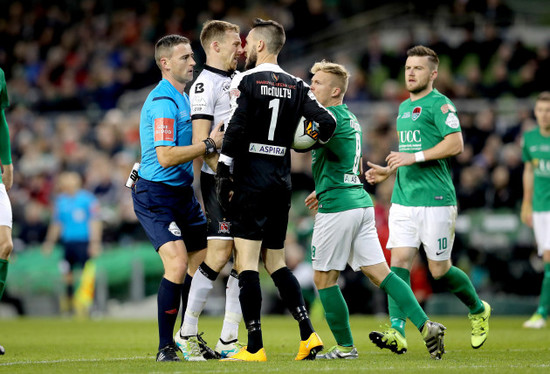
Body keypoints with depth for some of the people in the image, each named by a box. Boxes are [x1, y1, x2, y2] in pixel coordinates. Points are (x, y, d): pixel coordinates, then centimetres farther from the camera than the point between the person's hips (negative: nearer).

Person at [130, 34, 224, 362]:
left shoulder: (183, 98, 14)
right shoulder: (163, 102, -19)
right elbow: (165, 157, -28)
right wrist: (209, 145, -25)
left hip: (182, 193, 10)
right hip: (156, 195, -10)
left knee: (203, 261, 14)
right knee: (177, 263, -22)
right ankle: (165, 348, -18)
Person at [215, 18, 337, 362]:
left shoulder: (246, 81, -6)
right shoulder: (296, 86, 9)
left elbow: (236, 130, -15)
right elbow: (327, 122, 1)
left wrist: (223, 175, -11)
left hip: (251, 179, -6)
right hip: (282, 180, 6)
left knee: (247, 262, -4)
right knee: (276, 263, 15)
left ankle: (255, 348, -8)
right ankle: (309, 336, 3)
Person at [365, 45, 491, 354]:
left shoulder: (439, 104, -7)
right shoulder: (404, 107, 19)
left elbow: (456, 144, -17)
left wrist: (415, 157, -19)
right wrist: (388, 171, 16)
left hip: (436, 200, -7)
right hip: (403, 199, 7)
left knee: (439, 270, 0)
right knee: (399, 261, -8)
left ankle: (479, 310, 26)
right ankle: (397, 332, -14)